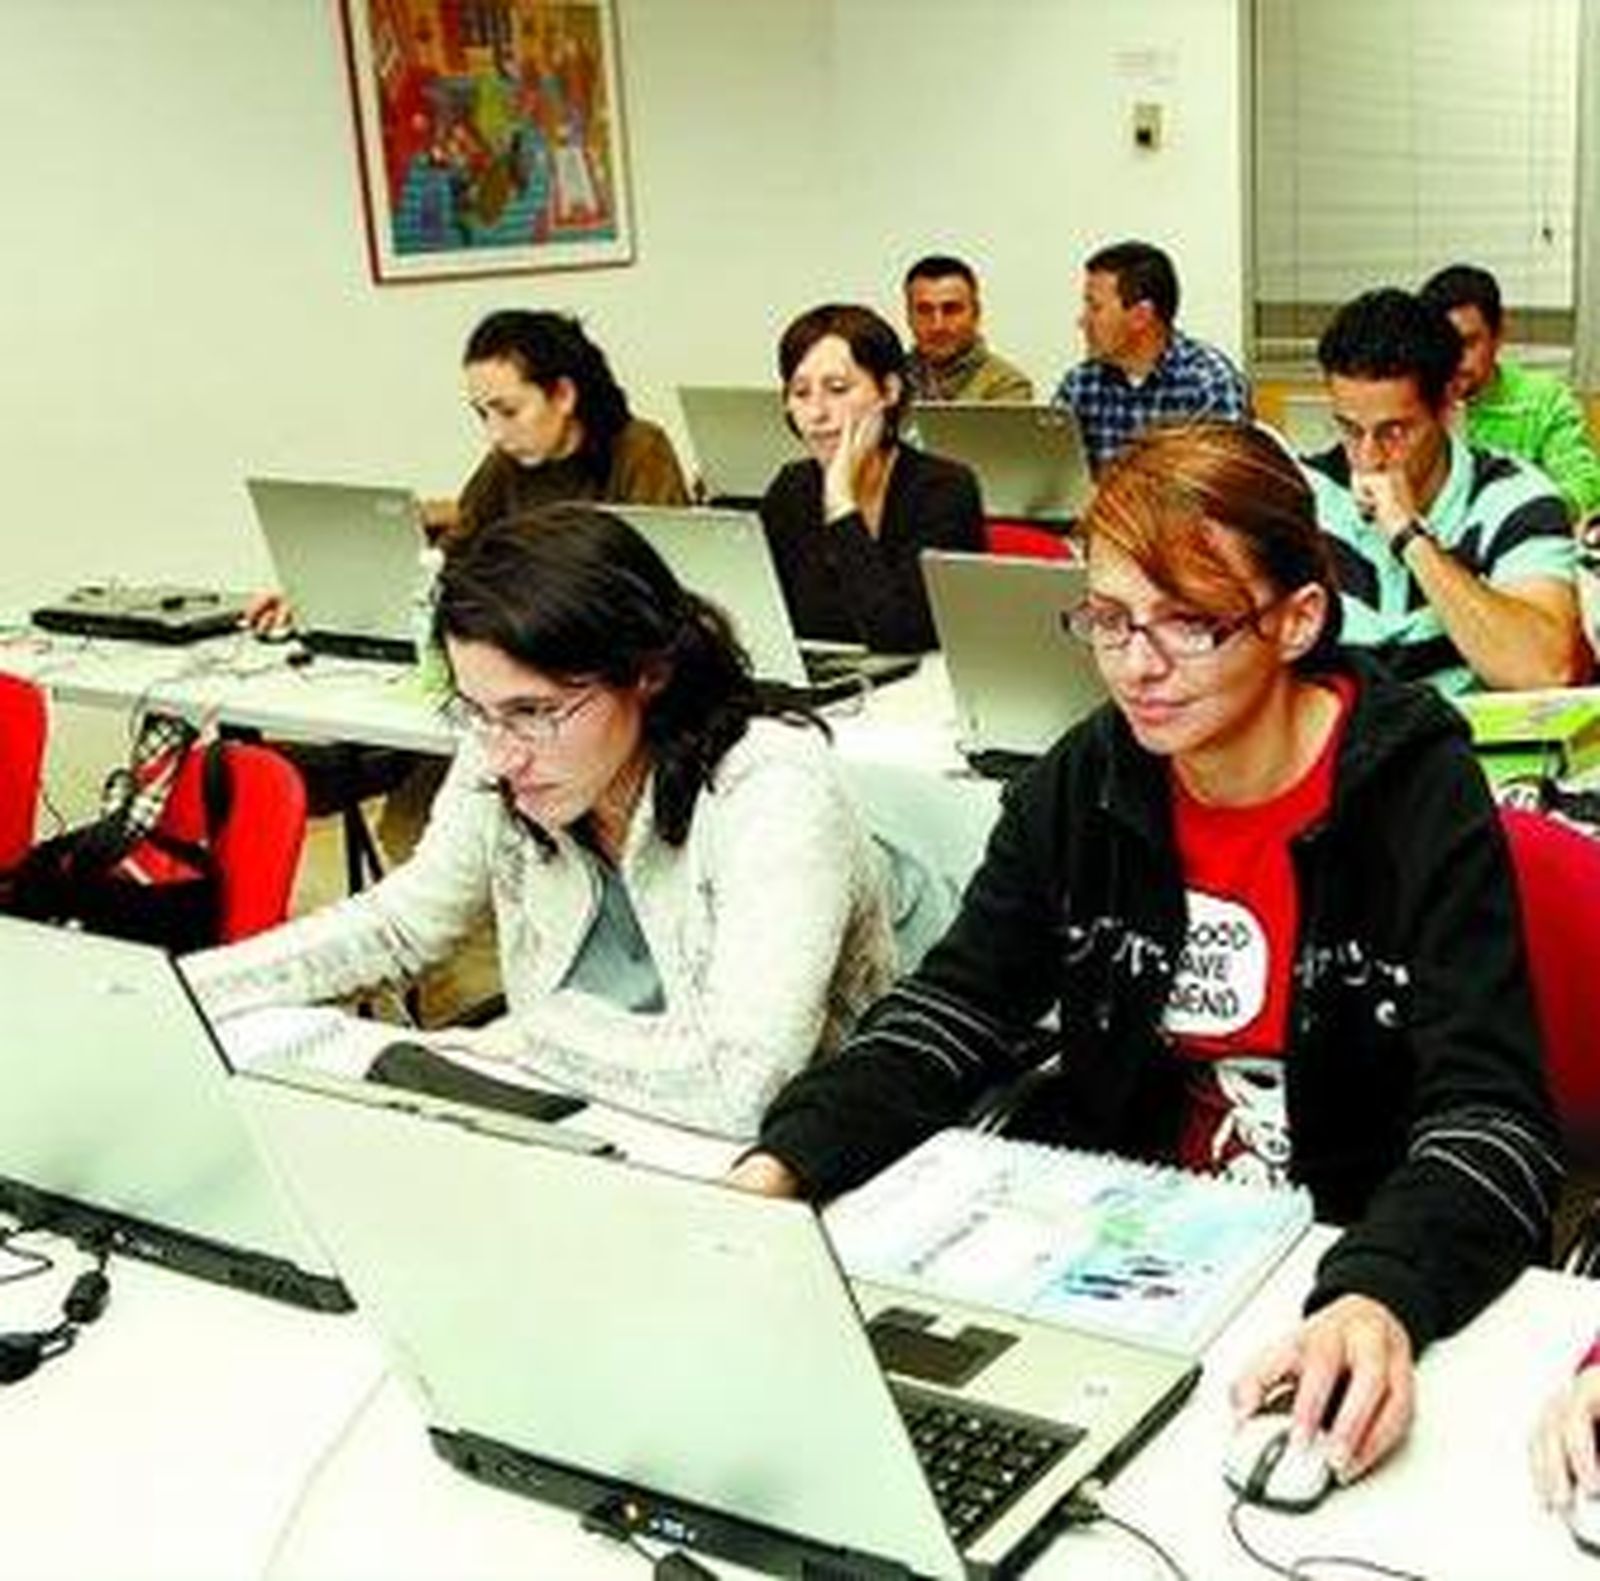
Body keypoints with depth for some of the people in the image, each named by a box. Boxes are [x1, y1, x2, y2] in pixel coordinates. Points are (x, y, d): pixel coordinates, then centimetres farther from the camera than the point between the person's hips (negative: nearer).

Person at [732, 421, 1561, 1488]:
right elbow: (957, 1009, 1)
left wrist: (1381, 1301, -41)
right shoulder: (1084, 781, 1)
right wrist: (783, 1164, -17)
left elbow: (1491, 1110, -20)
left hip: (1346, 1261, -4)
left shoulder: (1414, 789, -13)